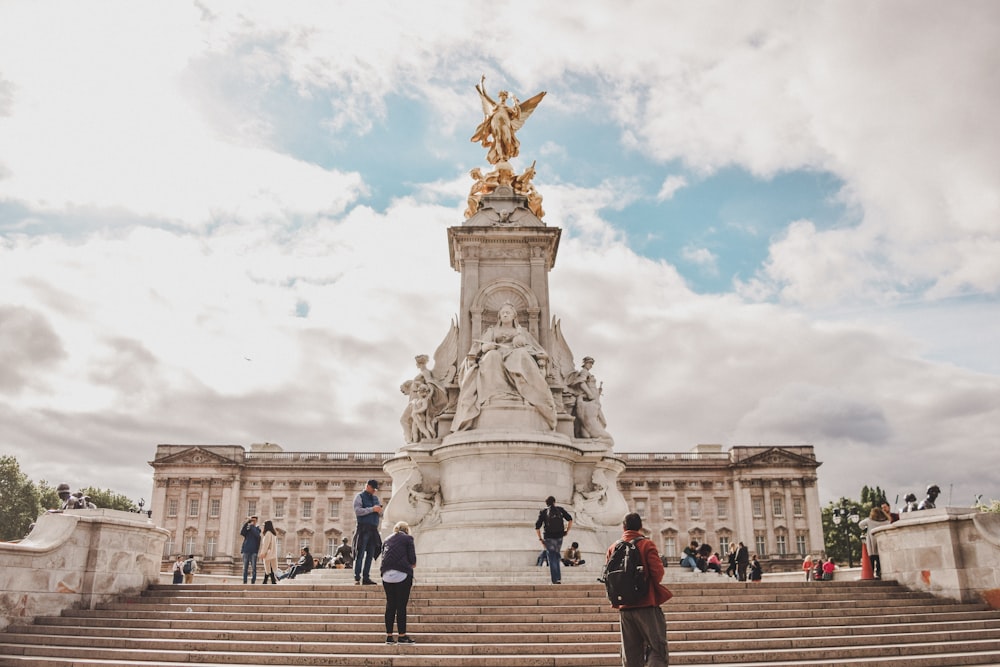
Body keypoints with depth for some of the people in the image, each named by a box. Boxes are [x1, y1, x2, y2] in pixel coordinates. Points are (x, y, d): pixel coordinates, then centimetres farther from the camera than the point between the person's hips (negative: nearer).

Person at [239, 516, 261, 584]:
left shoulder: (257, 529, 10)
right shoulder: (247, 529, 15)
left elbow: (257, 535, -12)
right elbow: (241, 533, -6)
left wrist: (252, 526, -9)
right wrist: (246, 524, -12)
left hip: (253, 551, -2)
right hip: (246, 550, 2)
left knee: (253, 568, -6)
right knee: (245, 568, 1)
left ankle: (253, 581, -6)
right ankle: (244, 582, 3)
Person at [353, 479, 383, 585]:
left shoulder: (376, 498, 21)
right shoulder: (359, 497, 2)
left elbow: (381, 514, 22)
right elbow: (357, 511, -12)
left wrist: (379, 510, -2)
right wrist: (372, 509, -15)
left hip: (373, 529, 6)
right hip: (363, 528, -6)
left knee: (370, 554, 5)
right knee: (360, 554, -7)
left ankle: (366, 578, 9)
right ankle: (357, 578, -6)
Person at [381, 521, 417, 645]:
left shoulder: (387, 539, 19)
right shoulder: (407, 538, 4)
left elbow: (383, 558, 19)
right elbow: (412, 560, -1)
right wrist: (412, 564, 20)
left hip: (387, 575, 5)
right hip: (402, 575, -5)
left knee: (390, 605, 9)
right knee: (401, 606, -1)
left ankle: (389, 636, 10)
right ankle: (402, 636, 0)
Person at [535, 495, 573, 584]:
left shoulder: (543, 511, 2)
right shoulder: (560, 510, 7)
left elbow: (537, 527, -3)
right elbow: (570, 519, 0)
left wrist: (540, 538, 4)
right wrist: (567, 531, 7)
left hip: (549, 538, -3)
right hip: (559, 537, 3)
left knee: (552, 559, 2)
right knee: (556, 558, 19)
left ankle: (555, 580, -2)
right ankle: (558, 578, 14)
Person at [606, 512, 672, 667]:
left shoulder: (613, 548, 7)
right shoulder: (646, 544, -6)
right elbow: (658, 572, -13)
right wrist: (652, 585, 6)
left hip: (624, 608, 5)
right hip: (646, 605, -5)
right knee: (657, 648, -1)